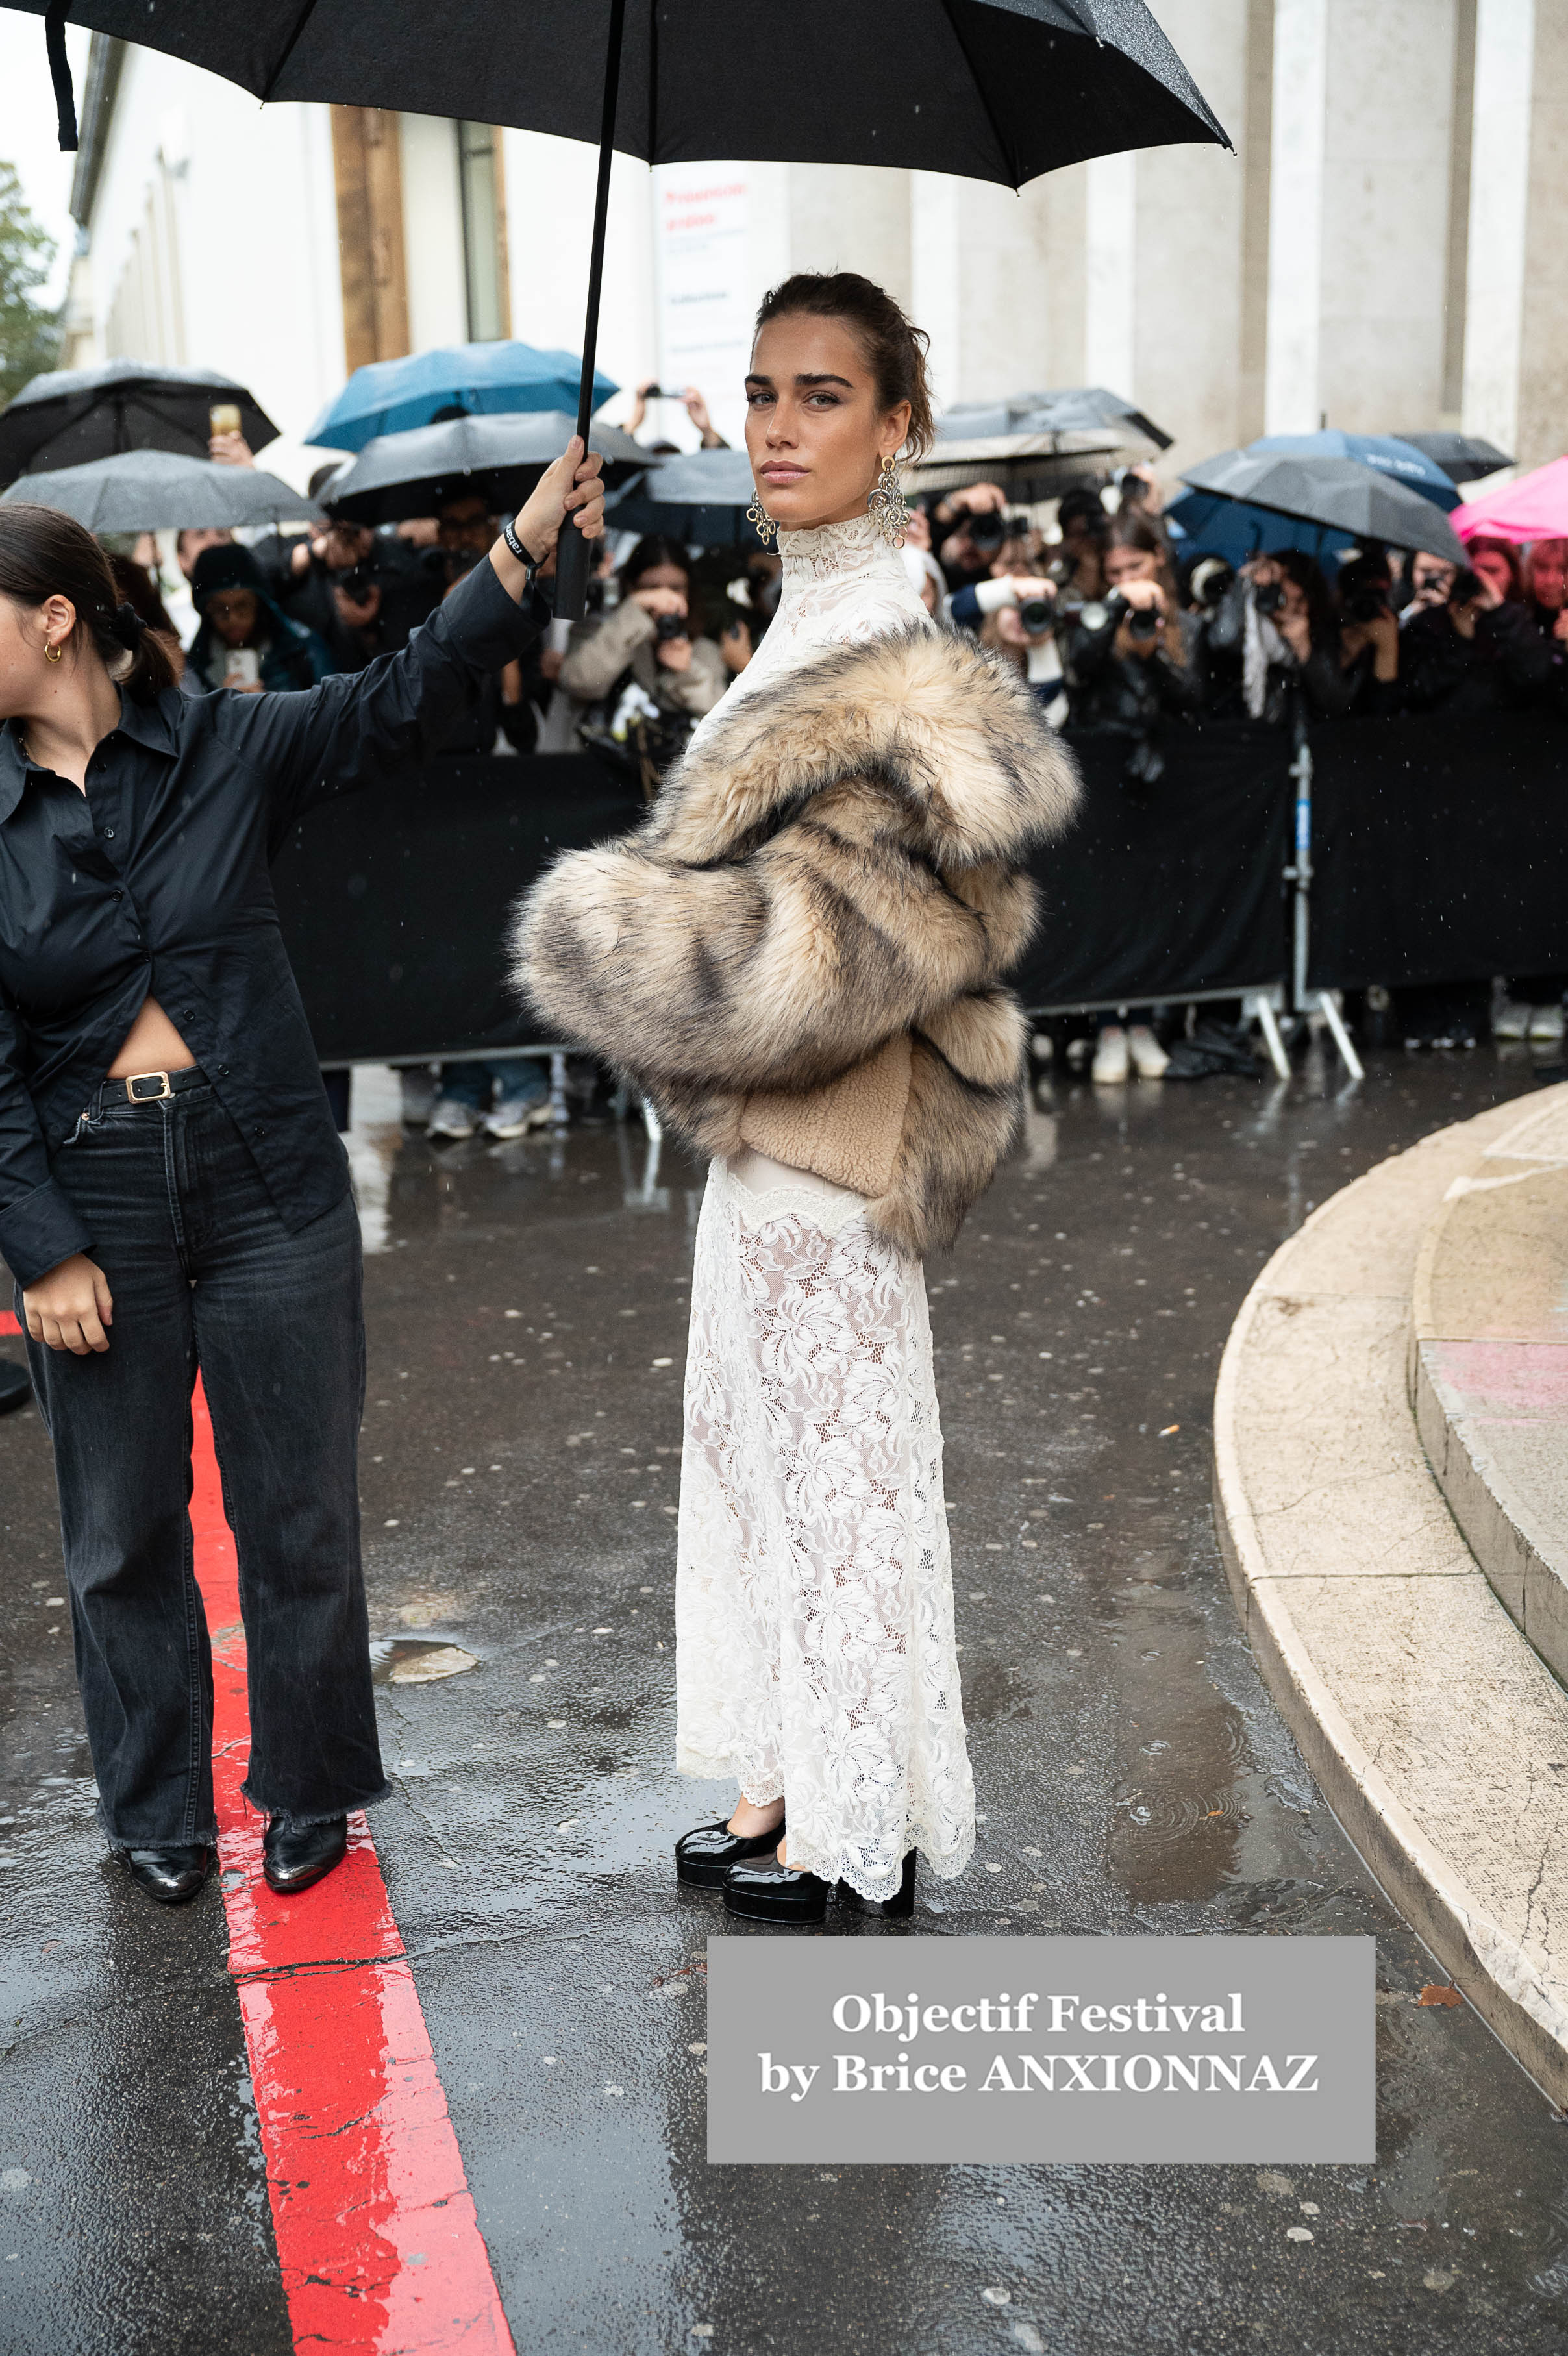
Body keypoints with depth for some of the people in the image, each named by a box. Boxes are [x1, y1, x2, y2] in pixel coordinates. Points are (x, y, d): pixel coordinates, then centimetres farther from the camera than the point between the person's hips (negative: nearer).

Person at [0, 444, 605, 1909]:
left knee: (295, 1509, 9)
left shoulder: (225, 752, -2)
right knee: (122, 1528, 12)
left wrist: (523, 548, -19)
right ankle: (156, 1813, 31)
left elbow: (406, 700, -8)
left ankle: (309, 1791, 29)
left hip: (266, 1181, -1)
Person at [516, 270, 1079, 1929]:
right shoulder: (813, 626, 11)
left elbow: (833, 941, -25)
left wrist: (602, 925, -14)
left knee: (835, 1462, 4)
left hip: (821, 1153, -10)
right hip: (769, 1138, 10)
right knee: (770, 1452, 18)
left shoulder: (887, 670, -19)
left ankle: (860, 1834, 24)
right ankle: (796, 1784, 35)